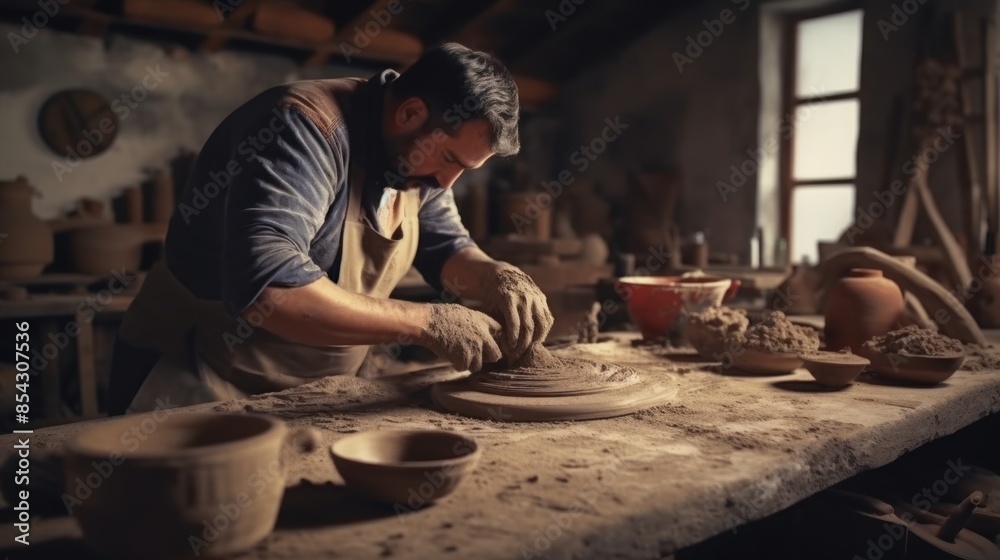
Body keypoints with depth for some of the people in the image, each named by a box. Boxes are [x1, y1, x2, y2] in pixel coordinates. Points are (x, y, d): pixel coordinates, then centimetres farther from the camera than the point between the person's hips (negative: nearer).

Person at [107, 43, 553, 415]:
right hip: (203, 387, -7)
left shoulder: (415, 151, 0)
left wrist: (496, 278, -12)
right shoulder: (307, 127, -25)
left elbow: (445, 247, 11)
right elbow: (265, 287, -38)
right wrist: (426, 323, -32)